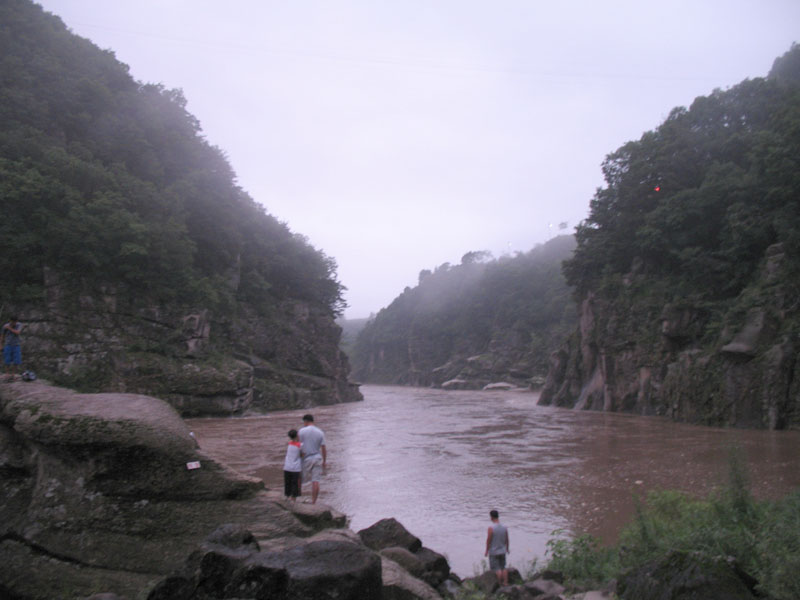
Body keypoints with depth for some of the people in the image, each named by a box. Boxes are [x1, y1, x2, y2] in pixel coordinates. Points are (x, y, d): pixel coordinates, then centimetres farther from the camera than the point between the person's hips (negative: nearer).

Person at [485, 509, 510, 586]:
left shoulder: (491, 528, -19)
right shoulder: (504, 527, -4)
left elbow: (488, 540, -15)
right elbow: (507, 540, 5)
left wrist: (486, 551, -4)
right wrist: (507, 548, 21)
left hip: (493, 552, -5)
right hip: (502, 551, 5)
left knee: (497, 569, 3)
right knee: (503, 567, 18)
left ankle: (500, 584, 2)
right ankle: (505, 582, 21)